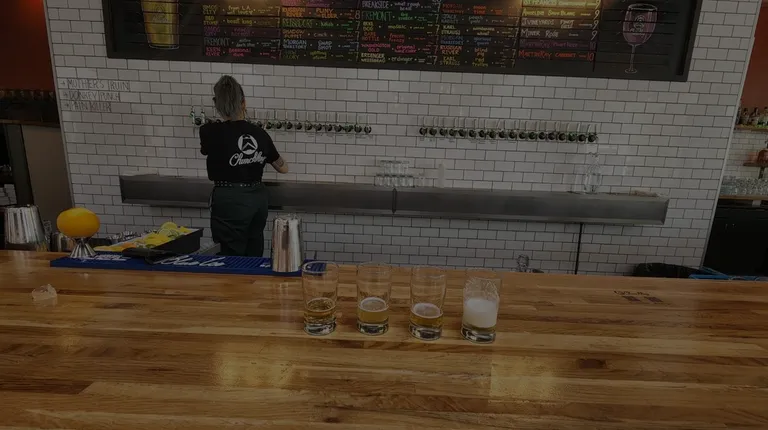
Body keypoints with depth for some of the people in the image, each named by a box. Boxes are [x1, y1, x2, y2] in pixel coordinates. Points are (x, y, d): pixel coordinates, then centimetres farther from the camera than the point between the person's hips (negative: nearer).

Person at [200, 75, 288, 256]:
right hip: (258, 199, 5)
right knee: (254, 257, 16)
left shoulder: (210, 132, -9)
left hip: (229, 202, -5)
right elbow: (283, 168, 13)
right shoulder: (260, 134, 0)